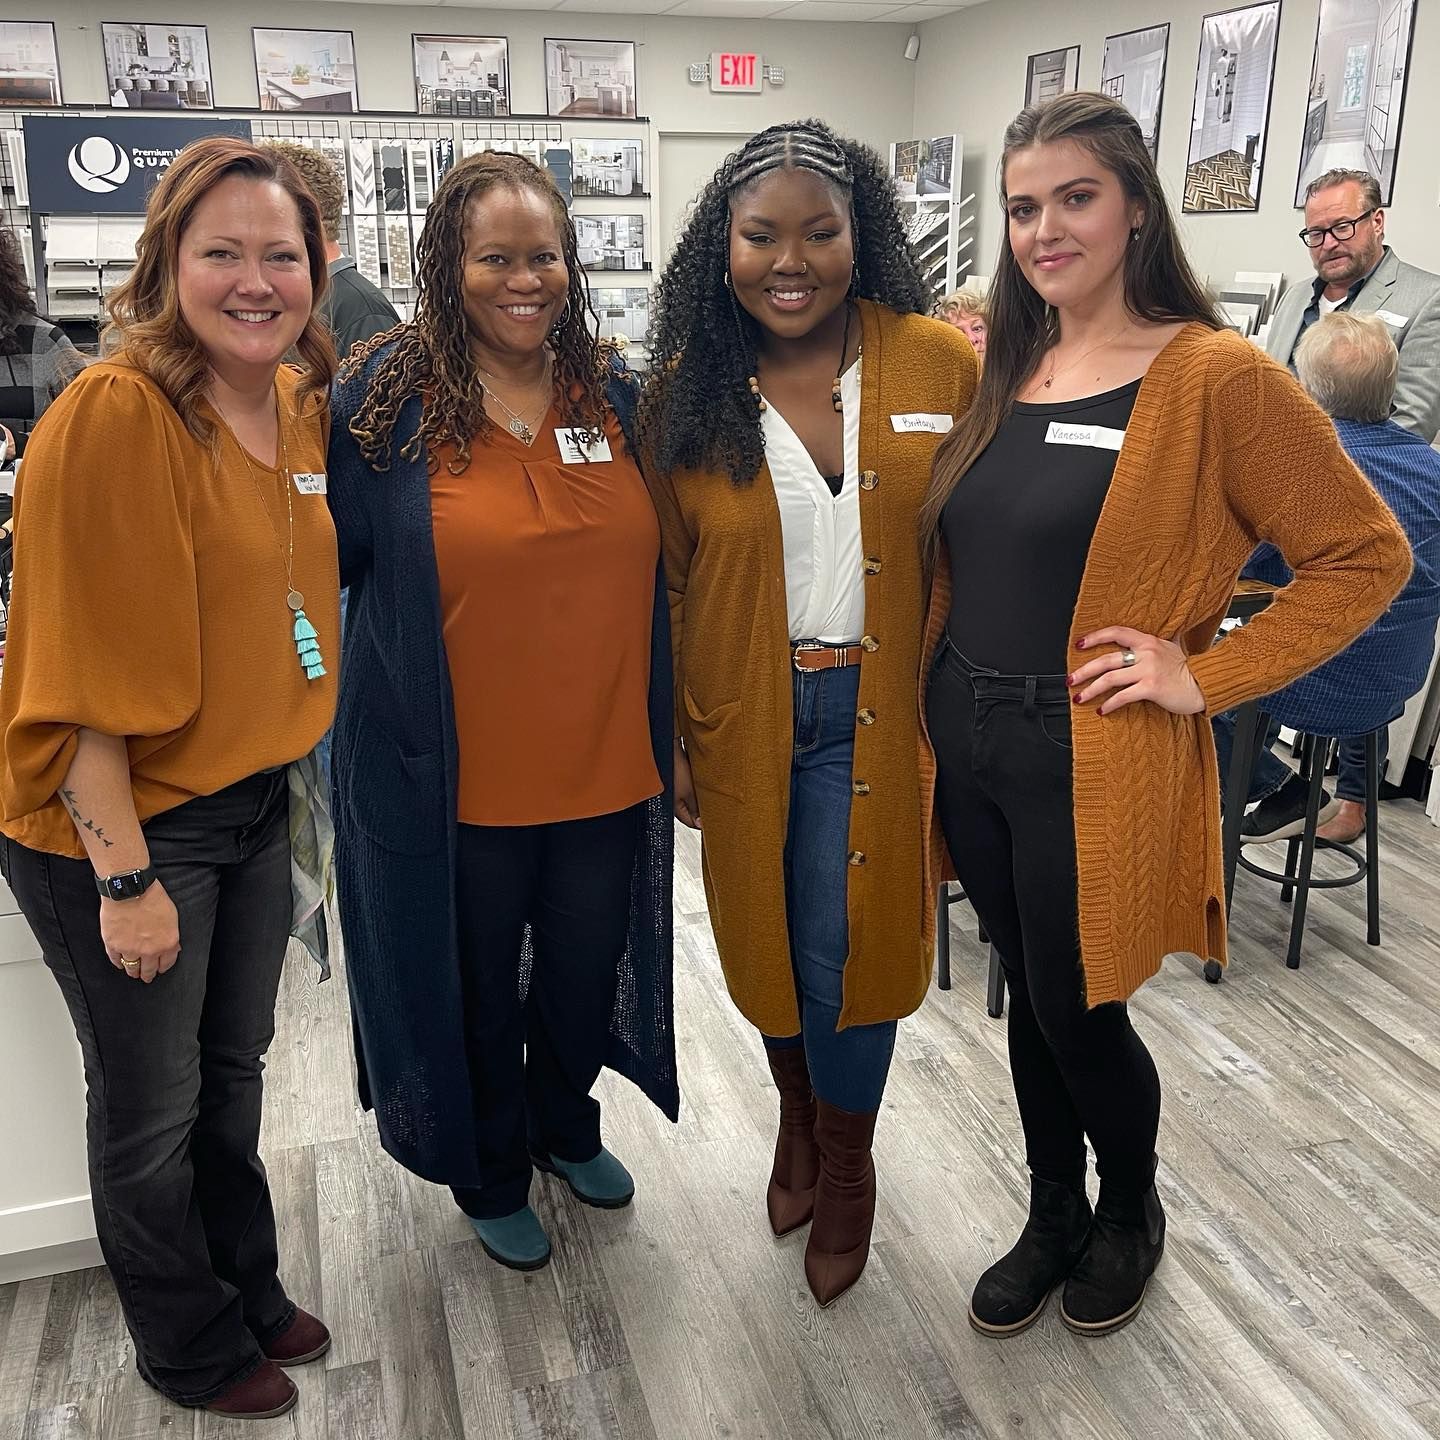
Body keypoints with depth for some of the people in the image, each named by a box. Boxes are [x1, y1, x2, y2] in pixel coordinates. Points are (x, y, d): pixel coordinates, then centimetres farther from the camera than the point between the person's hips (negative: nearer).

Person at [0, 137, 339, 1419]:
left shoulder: (297, 403, 2)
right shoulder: (114, 416, -22)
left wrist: (282, 760, 12)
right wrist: (126, 878, -20)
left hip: (250, 801, 7)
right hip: (119, 825, -7)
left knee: (234, 1071, 24)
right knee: (152, 1107, 14)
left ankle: (250, 1286, 48)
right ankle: (191, 1344, 38)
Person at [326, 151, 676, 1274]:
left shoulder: (612, 397, 2)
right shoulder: (388, 396, -9)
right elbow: (334, 558, -3)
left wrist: (666, 732, 9)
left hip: (606, 765, 3)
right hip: (457, 782, -3)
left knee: (586, 971, 20)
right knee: (478, 990, 16)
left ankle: (566, 1127, 50)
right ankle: (492, 1177, 42)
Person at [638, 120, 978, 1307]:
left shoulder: (938, 364, -6)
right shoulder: (688, 390, -3)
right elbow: (670, 578, 1)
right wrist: (679, 738, 1)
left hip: (877, 709, -1)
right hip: (746, 712, 2)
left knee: (844, 942, 2)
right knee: (766, 933, 15)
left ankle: (846, 1173, 30)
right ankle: (799, 1121, 45)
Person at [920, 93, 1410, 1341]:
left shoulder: (1216, 376, -12)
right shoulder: (996, 373, 6)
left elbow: (1367, 554, -10)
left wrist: (1205, 677, -14)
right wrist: (943, 697, 2)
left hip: (1096, 763, -5)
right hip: (970, 744, 5)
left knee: (1079, 1015, 9)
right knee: (1030, 998, 18)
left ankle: (1131, 1211, 39)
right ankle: (1051, 1218, 40)